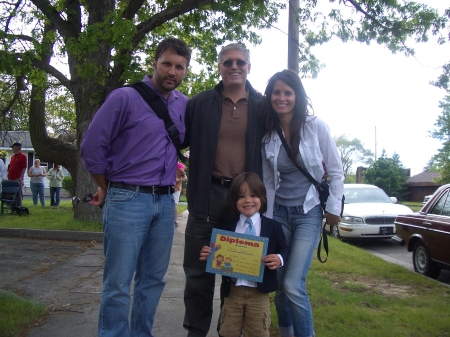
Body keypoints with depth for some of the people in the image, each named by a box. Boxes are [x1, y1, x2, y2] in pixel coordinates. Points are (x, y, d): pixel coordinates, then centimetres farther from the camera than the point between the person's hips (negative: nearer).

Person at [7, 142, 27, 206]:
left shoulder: (23, 156, -5)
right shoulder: (12, 156, 18)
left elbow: (24, 168, -11)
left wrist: (20, 178, -17)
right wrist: (8, 173, 14)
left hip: (18, 179, -8)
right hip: (10, 179, 8)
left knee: (18, 194, -5)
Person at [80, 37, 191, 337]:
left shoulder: (185, 105, 8)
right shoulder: (125, 98, -7)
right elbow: (92, 146, -5)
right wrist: (107, 189, 4)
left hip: (165, 202, 5)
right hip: (128, 200, -5)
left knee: (153, 280, 13)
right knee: (118, 284, 0)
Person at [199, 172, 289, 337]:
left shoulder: (273, 226, -3)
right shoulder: (228, 227, 4)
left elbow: (284, 251, 0)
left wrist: (279, 259, -22)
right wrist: (210, 255, -12)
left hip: (259, 292, -2)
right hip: (233, 290, 2)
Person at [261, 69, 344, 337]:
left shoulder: (316, 126, -8)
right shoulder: (268, 135, 1)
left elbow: (336, 171, -2)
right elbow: (268, 182, 8)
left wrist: (333, 208, -2)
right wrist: (267, 219, 8)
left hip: (309, 213, -3)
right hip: (278, 213, 3)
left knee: (293, 285, -13)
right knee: (280, 285, 8)